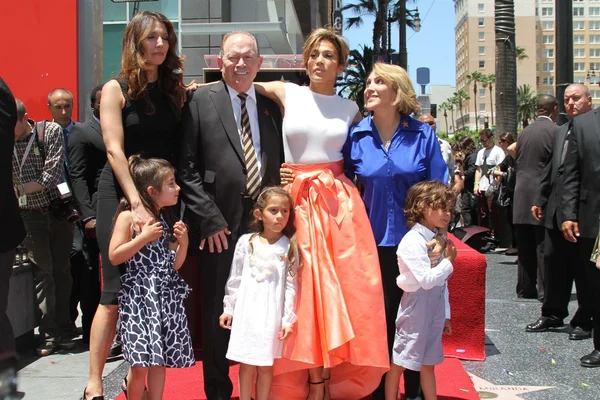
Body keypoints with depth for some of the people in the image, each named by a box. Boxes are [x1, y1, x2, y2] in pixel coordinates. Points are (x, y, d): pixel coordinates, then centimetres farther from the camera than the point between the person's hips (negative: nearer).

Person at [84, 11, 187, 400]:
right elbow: (114, 150, -12)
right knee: (117, 292, -5)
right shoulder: (117, 88, -3)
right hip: (122, 194, -4)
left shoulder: (175, 89, 10)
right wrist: (137, 203, -20)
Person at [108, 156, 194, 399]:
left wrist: (183, 242, -1)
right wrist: (143, 238, -18)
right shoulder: (128, 217, -6)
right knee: (141, 363, -7)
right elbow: (114, 257, -13)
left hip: (164, 296, 6)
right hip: (139, 296, -6)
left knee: (159, 360, 8)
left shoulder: (164, 221, 13)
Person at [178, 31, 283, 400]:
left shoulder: (271, 106, 11)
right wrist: (209, 220, -11)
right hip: (220, 225, -3)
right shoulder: (201, 101, 0)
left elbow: (278, 165, 14)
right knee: (218, 311, 7)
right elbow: (188, 168, -5)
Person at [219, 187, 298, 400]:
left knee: (266, 365, 7)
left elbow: (291, 285, -2)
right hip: (247, 310, 1)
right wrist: (228, 308, 7)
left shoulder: (289, 247, -1)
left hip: (272, 313, 0)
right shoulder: (246, 242, 1)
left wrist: (288, 318, -4)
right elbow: (235, 278, 7)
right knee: (247, 364, 6)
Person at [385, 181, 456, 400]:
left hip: (435, 308, 8)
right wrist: (449, 261, -11)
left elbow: (442, 283, 13)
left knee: (428, 362, 17)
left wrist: (446, 314, 16)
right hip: (417, 306, -7)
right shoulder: (412, 241, -17)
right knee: (399, 362, 3)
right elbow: (427, 280, -22)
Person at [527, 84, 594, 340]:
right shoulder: (560, 132, 16)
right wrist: (540, 200, 15)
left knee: (584, 268, 4)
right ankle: (553, 314, 25)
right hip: (556, 211, 7)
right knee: (554, 264, 13)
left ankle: (585, 321, 17)